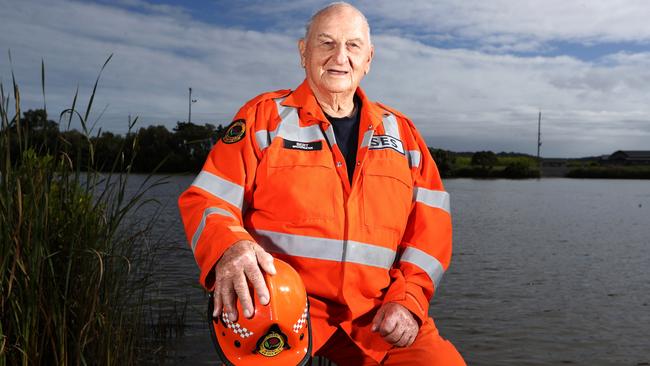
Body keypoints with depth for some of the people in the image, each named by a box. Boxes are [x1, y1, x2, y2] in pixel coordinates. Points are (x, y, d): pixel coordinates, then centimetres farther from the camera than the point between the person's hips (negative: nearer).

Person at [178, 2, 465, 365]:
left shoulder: (401, 132, 13)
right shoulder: (264, 116, 4)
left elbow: (429, 220, 9)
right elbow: (207, 199, -2)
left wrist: (408, 299, -5)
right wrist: (229, 246, -24)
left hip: (374, 311, 3)